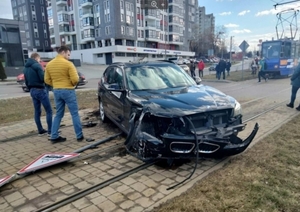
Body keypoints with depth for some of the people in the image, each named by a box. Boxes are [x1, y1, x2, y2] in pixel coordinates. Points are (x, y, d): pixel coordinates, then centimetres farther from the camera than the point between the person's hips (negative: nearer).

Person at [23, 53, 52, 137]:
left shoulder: (25, 68, 14)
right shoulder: (37, 65, -11)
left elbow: (26, 82, 17)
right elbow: (43, 78, -18)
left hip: (32, 91, 8)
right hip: (40, 90, -8)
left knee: (37, 112, 11)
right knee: (49, 111, -3)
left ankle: (40, 130, 17)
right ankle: (50, 131, -4)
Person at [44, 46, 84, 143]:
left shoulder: (49, 64, 8)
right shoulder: (68, 64, -11)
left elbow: (47, 80, 9)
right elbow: (75, 79, -16)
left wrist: (56, 85, 16)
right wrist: (75, 81, 6)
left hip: (56, 91, 6)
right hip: (68, 91, -6)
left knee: (58, 114, 15)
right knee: (75, 114, 3)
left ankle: (54, 136, 14)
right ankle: (79, 136, 7)